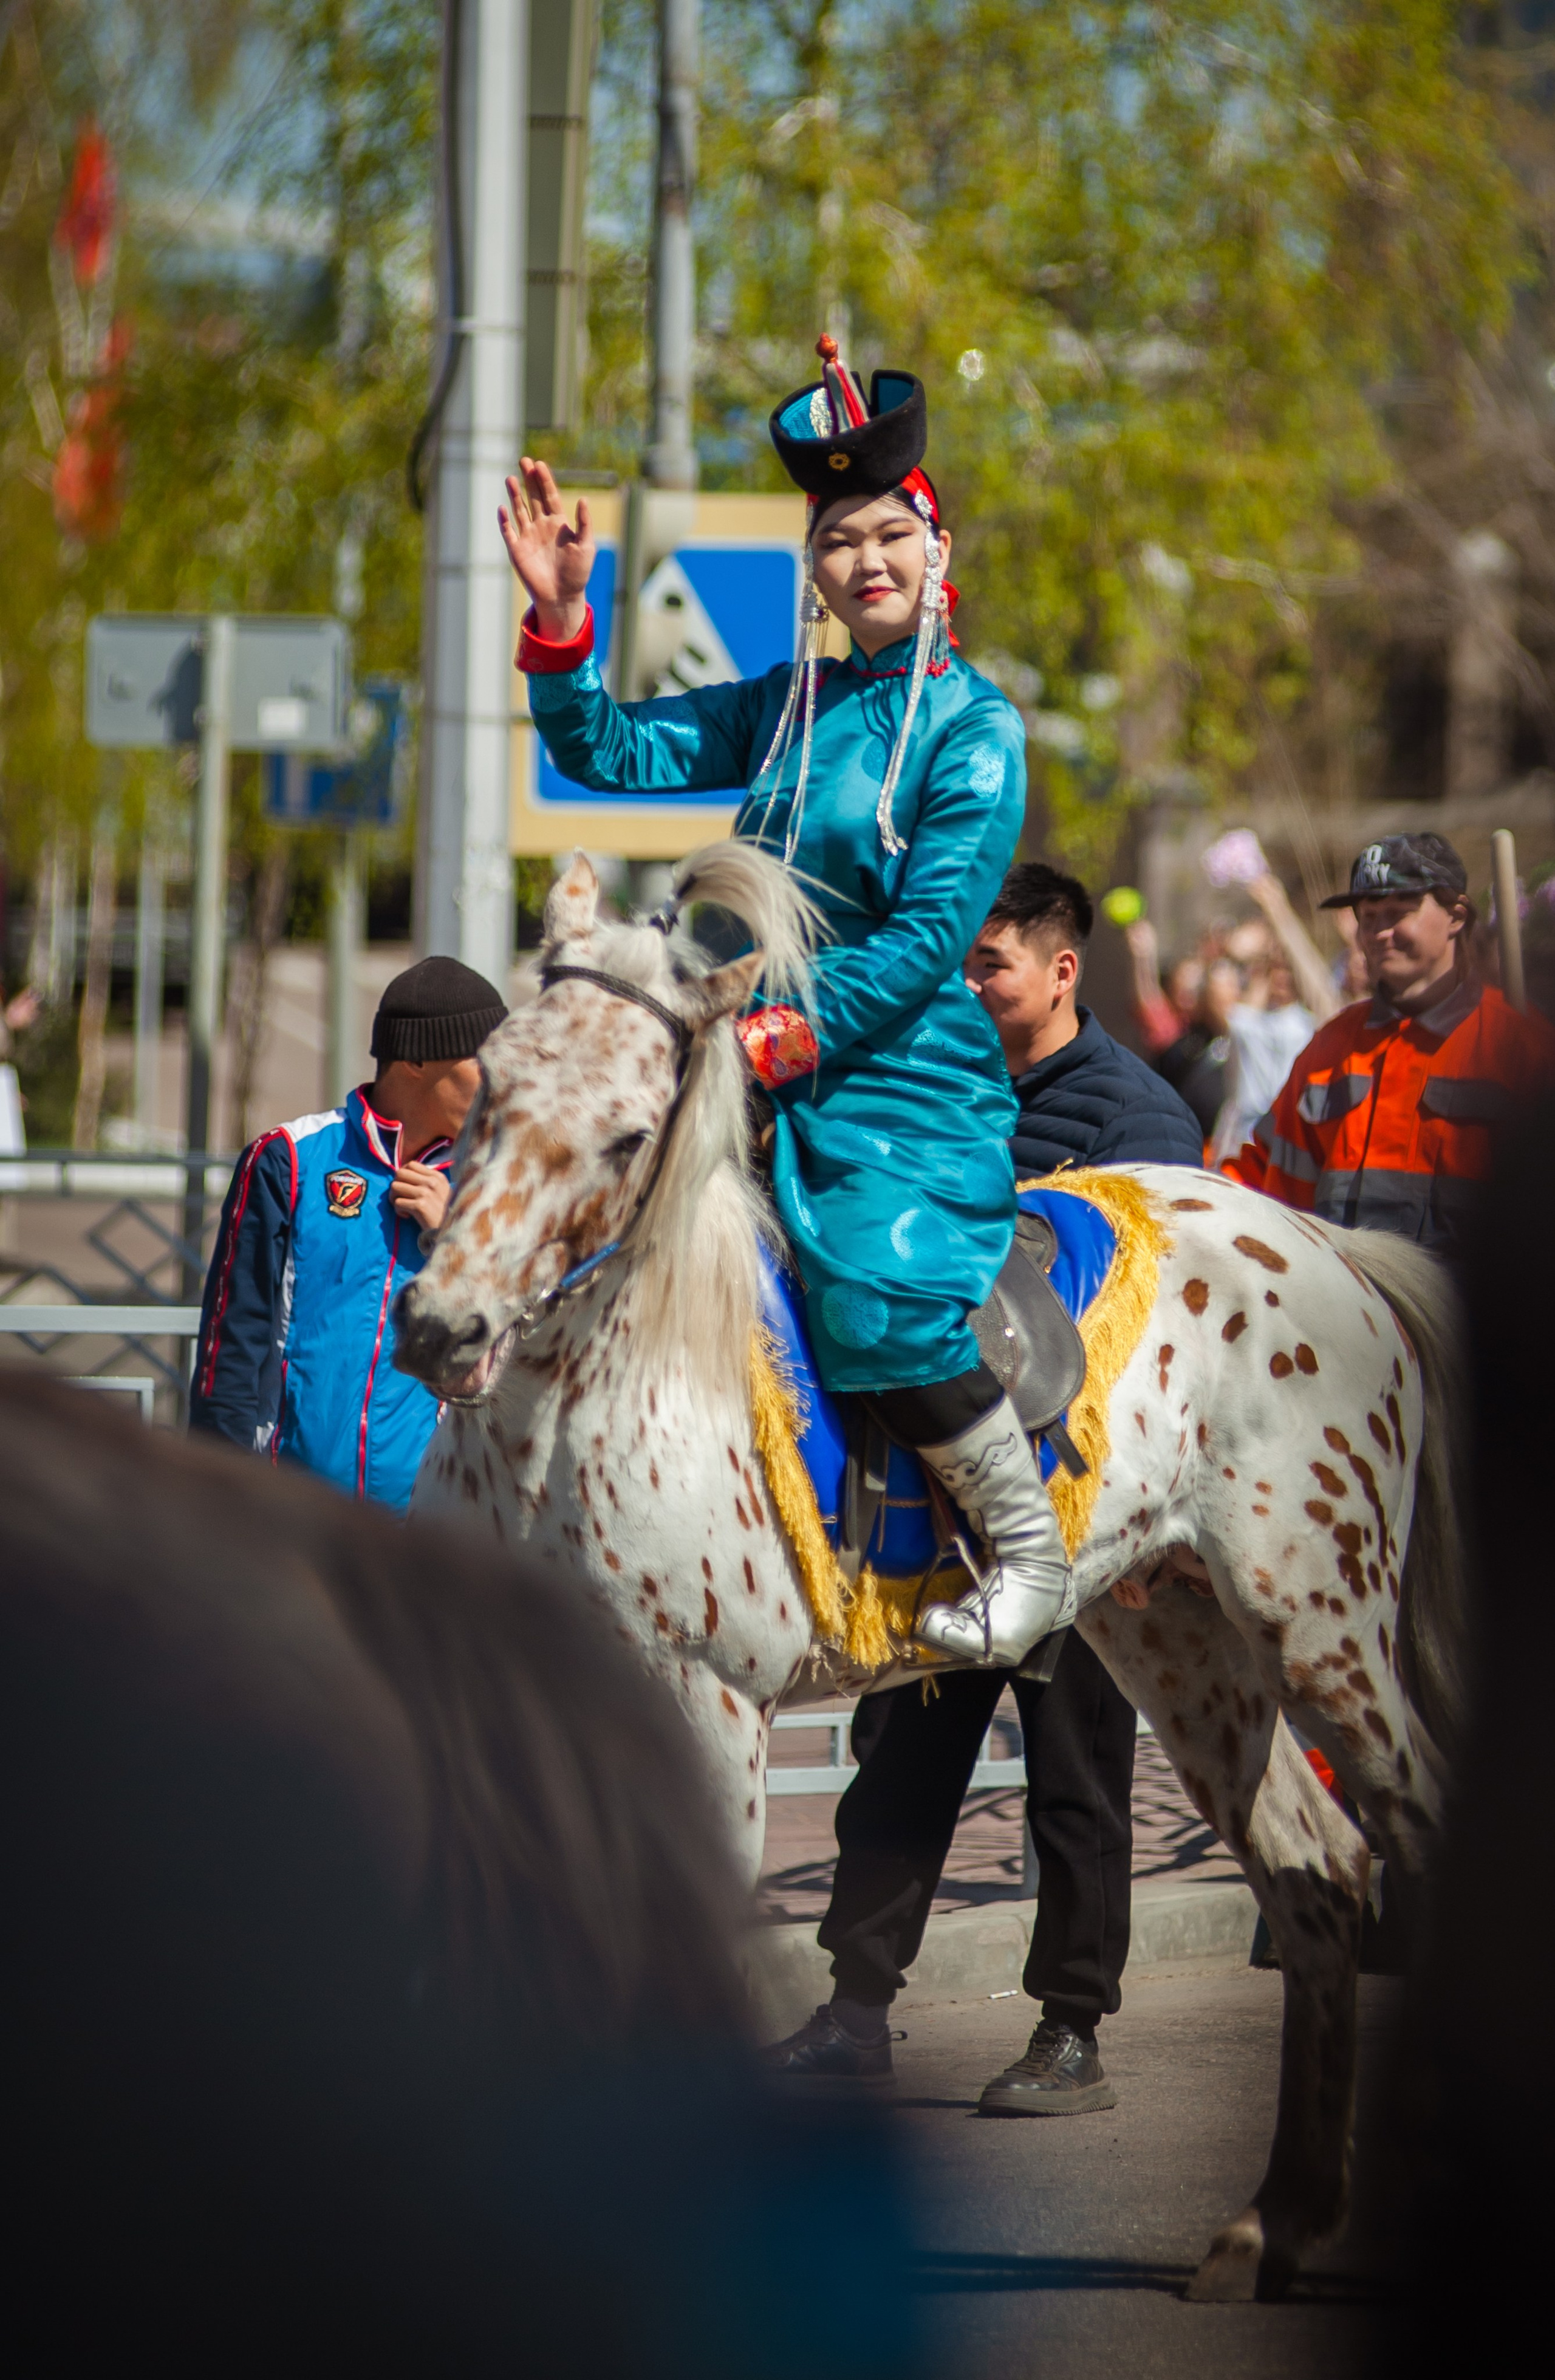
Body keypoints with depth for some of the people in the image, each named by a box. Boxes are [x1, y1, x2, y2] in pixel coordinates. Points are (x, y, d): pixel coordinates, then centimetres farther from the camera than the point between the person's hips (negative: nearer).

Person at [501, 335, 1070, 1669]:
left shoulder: (976, 730, -6)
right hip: (770, 1067, 7)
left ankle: (1034, 1557, -11)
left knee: (882, 1288, -26)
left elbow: (930, 936, -14)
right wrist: (559, 616, 3)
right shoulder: (789, 709, 14)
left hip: (911, 1074, -7)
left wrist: (790, 1038, -19)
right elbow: (607, 752, 17)